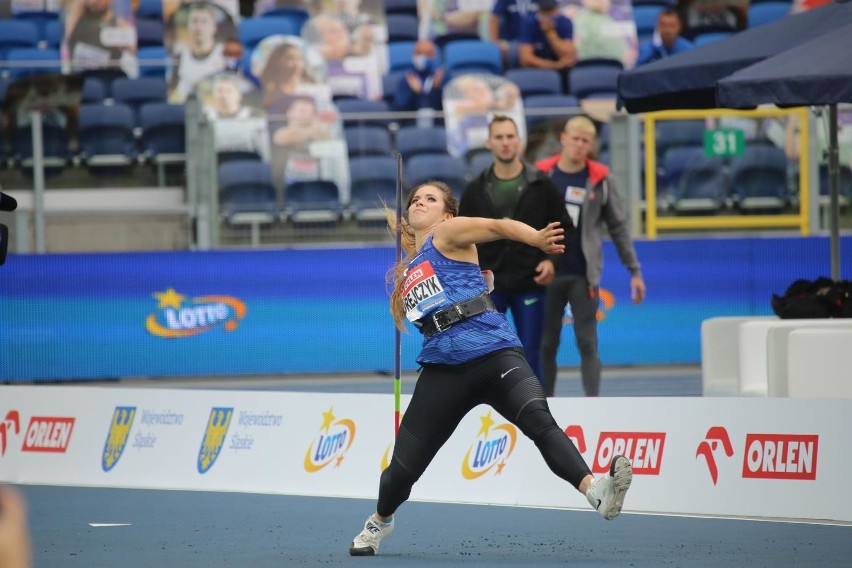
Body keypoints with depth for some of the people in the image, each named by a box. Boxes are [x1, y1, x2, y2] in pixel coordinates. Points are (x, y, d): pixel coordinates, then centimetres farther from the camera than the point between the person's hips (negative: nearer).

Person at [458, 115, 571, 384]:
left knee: (530, 357, 3)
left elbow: (564, 228, 7)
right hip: (488, 287, 1)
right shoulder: (475, 190, 3)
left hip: (530, 285, -1)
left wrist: (552, 259, -8)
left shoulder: (541, 186, 0)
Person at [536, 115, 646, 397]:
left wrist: (634, 271, 3)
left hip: (583, 276, -1)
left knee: (587, 344, -2)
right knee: (546, 345, 6)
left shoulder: (600, 180, 1)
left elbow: (618, 228, 6)